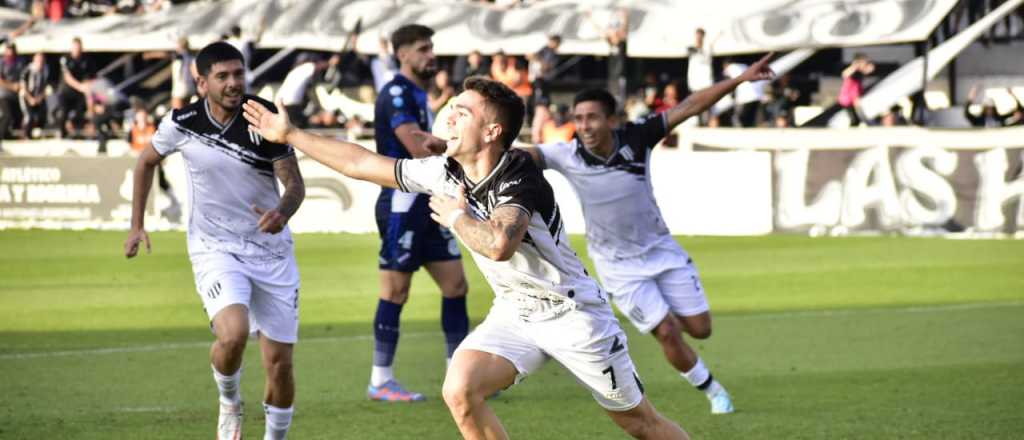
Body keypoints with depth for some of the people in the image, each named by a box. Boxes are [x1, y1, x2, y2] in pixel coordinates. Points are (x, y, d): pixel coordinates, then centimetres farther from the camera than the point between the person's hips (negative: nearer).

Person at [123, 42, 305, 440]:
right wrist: (137, 225, 12)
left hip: (272, 252, 1)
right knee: (233, 334, -28)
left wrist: (282, 212, -32)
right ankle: (229, 403, 3)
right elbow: (147, 161, 12)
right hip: (215, 249, -1)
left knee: (279, 363, 2)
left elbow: (295, 184, -10)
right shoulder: (182, 123, -8)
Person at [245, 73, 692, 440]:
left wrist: (456, 216, -26)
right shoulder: (442, 172, -4)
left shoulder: (519, 177, -26)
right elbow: (361, 163, 5)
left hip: (571, 309, -6)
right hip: (514, 311, 6)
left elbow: (499, 244, -45)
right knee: (459, 391, -17)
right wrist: (288, 134, 8)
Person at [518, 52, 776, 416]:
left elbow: (689, 107, -18)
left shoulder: (636, 138, -17)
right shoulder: (567, 156, -20)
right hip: (619, 265, -2)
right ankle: (711, 390, 16)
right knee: (668, 334, -9)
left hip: (660, 248, 2)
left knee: (699, 328, 4)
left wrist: (740, 79, -23)